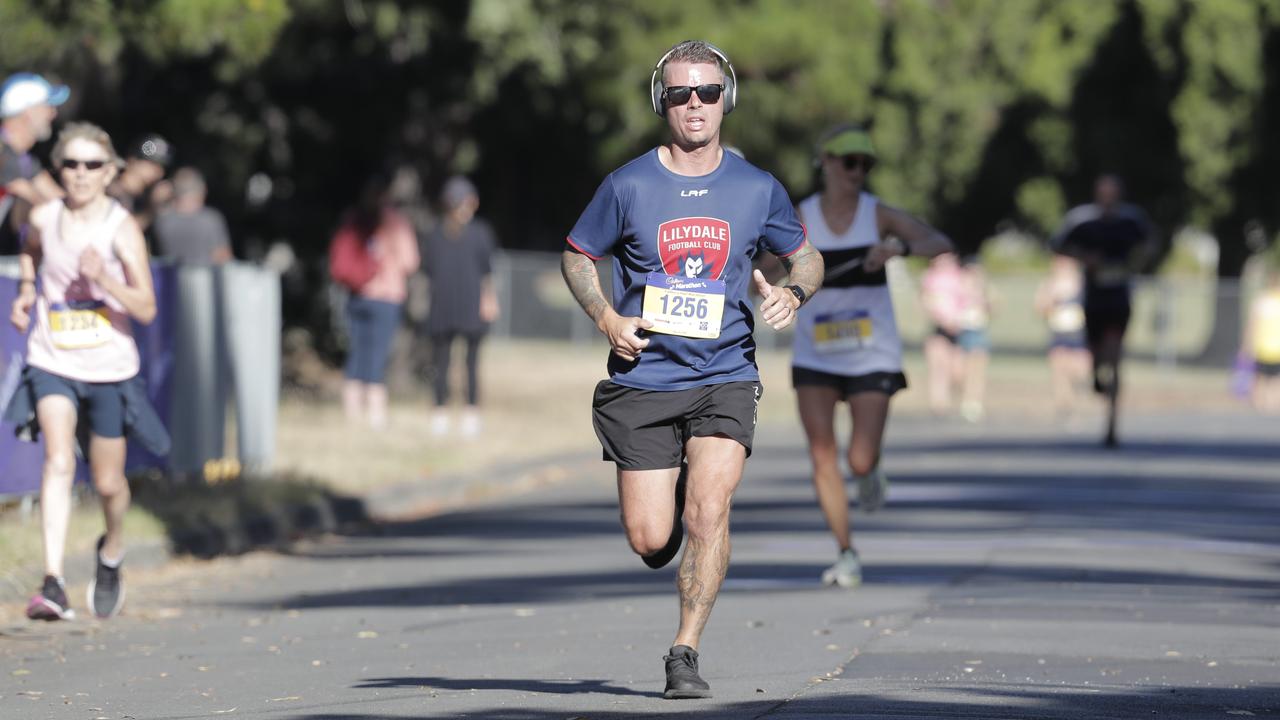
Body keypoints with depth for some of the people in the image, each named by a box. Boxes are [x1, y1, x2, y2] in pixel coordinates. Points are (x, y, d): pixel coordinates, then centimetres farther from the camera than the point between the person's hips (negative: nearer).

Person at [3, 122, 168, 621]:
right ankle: (53, 584, -28)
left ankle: (111, 552, 44)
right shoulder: (43, 218, -2)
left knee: (107, 482, 10)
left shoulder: (121, 229, -11)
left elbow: (146, 309, -14)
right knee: (58, 462, -20)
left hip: (110, 369, -1)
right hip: (52, 363, 1)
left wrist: (104, 280, -29)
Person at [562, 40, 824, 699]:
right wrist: (607, 319, -5)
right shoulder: (629, 186, -2)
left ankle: (685, 653, -8)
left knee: (708, 508, -20)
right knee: (651, 543, -3)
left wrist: (793, 293, -6)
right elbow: (577, 255, 11)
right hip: (642, 380, 0)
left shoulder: (757, 189, 2)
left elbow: (806, 255, 16)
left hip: (725, 378, 0)